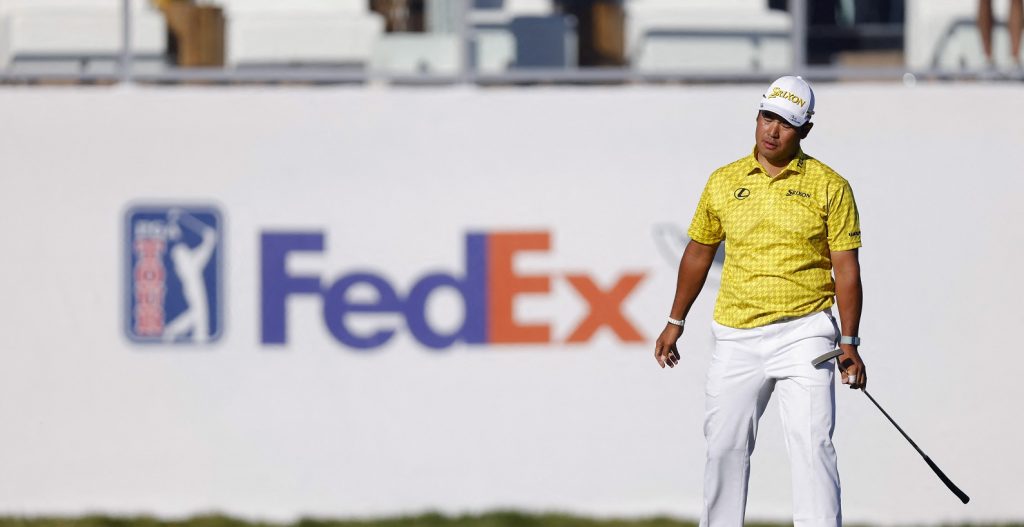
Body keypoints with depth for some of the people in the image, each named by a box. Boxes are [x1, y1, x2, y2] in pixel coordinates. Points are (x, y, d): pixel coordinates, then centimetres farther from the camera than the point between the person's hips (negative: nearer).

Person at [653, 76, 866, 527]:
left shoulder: (829, 187, -1)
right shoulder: (724, 183, 8)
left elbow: (846, 268, -2)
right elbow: (698, 253, 20)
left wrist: (849, 344, -8)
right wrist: (676, 322, 21)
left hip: (803, 333, -3)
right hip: (736, 336, 3)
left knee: (812, 443, -13)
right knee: (725, 447, 6)